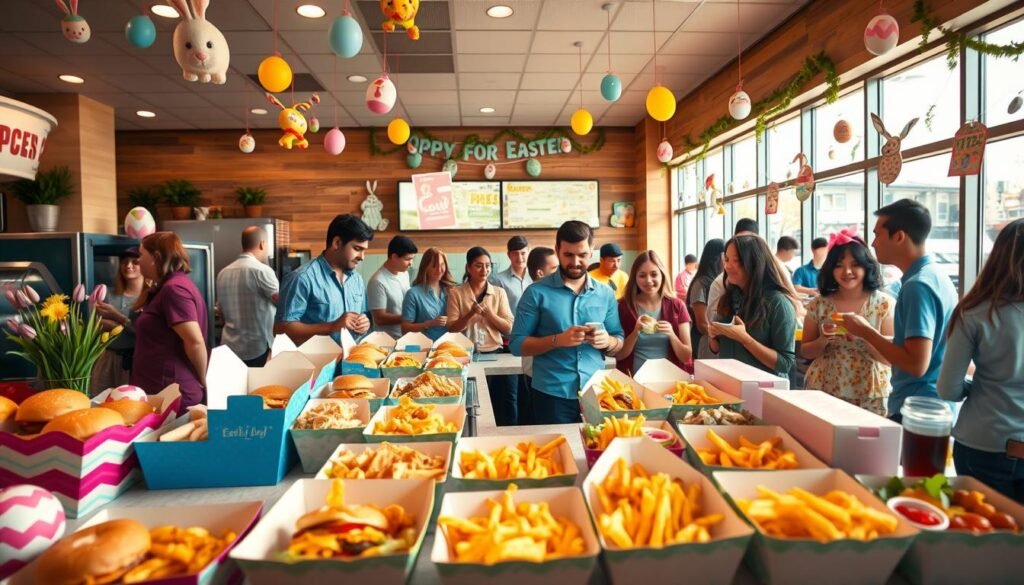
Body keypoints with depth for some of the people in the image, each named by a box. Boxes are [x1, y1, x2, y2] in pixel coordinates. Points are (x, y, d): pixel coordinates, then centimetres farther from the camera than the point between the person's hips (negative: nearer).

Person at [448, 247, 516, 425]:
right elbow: (452, 329, -3)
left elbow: (508, 328, 0)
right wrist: (471, 313, -20)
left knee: (505, 406, 3)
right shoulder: (456, 293, 1)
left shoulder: (499, 292, 5)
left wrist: (488, 312, -16)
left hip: (495, 354, 2)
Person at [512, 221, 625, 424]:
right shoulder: (537, 292, -5)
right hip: (552, 396, -3)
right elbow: (517, 344, -7)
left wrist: (608, 342, -13)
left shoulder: (606, 294, 6)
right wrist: (557, 340, -21)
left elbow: (620, 342, 10)